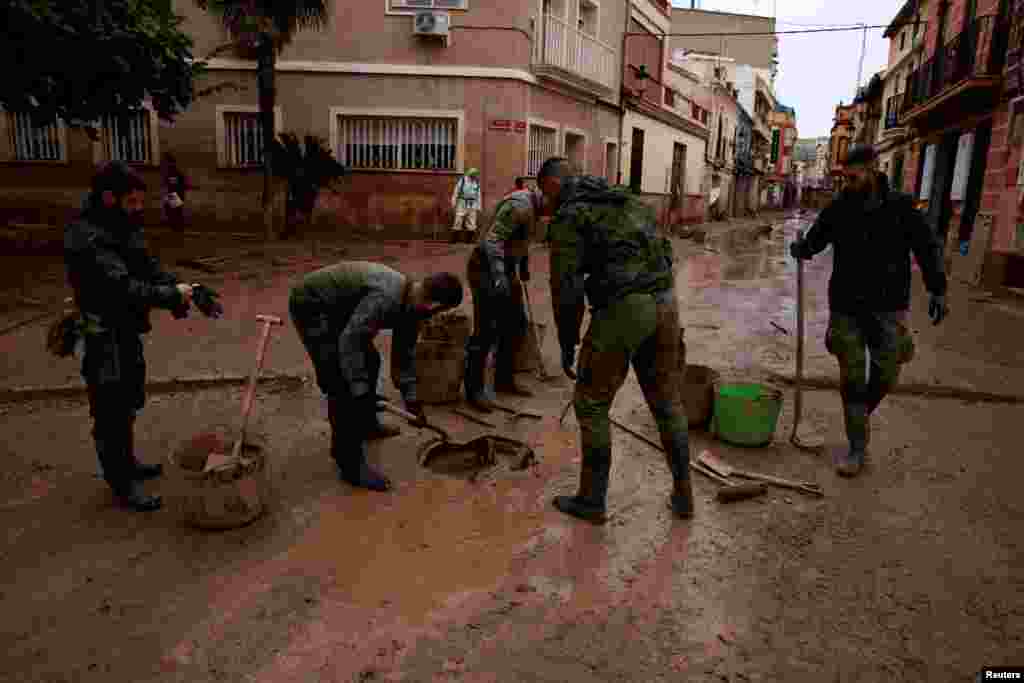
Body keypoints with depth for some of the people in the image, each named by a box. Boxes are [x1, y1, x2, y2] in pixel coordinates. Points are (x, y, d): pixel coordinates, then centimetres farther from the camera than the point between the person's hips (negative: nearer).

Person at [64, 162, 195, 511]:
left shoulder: (122, 227, 6)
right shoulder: (87, 239, -25)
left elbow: (148, 267, 5)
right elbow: (122, 286, -32)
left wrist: (179, 289, -11)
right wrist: (170, 296, -25)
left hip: (127, 331, 9)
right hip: (103, 337, -9)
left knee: (129, 404, 23)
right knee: (111, 411, 5)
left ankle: (127, 461, 41)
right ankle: (121, 482, 19)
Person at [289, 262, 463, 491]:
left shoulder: (411, 304, -1)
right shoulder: (386, 297, -31)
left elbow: (404, 353, 9)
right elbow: (349, 341, -33)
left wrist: (410, 397, 10)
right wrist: (360, 391, -30)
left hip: (337, 309, 10)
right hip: (312, 306, -10)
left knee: (369, 362, 21)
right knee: (342, 382, -13)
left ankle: (366, 424, 42)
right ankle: (351, 464, -4)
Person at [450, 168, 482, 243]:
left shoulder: (477, 183, 7)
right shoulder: (462, 180, -3)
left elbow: (479, 195, 11)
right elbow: (456, 191, -2)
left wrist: (479, 207, 6)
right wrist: (453, 202, -8)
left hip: (472, 205, 3)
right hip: (462, 203, -3)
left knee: (471, 223, 1)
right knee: (458, 221, -6)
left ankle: (469, 239, 10)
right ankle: (454, 238, 0)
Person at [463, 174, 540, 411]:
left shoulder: (532, 206, 8)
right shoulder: (520, 205, -21)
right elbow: (492, 239, -29)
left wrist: (524, 265, 36)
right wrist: (498, 275, -39)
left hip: (505, 268, 10)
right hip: (487, 268, -10)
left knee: (515, 325, 13)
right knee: (486, 332, -8)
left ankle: (503, 380, 26)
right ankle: (474, 390, 3)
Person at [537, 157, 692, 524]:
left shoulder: (568, 217, -1)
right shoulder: (628, 199, 23)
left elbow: (566, 285, -9)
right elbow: (663, 253, 22)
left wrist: (567, 343, 0)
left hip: (620, 310, -7)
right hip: (664, 302, 7)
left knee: (591, 403, 9)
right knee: (667, 401, 19)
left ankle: (591, 500, 18)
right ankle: (683, 495, 29)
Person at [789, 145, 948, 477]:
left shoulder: (900, 207, -5)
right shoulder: (838, 208, -3)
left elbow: (928, 248, 3)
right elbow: (814, 240, 6)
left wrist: (938, 290, -1)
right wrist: (800, 248, -18)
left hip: (887, 305, 0)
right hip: (846, 305, 0)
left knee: (885, 374, 0)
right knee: (851, 377, 2)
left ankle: (862, 411, 33)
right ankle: (857, 447, 14)